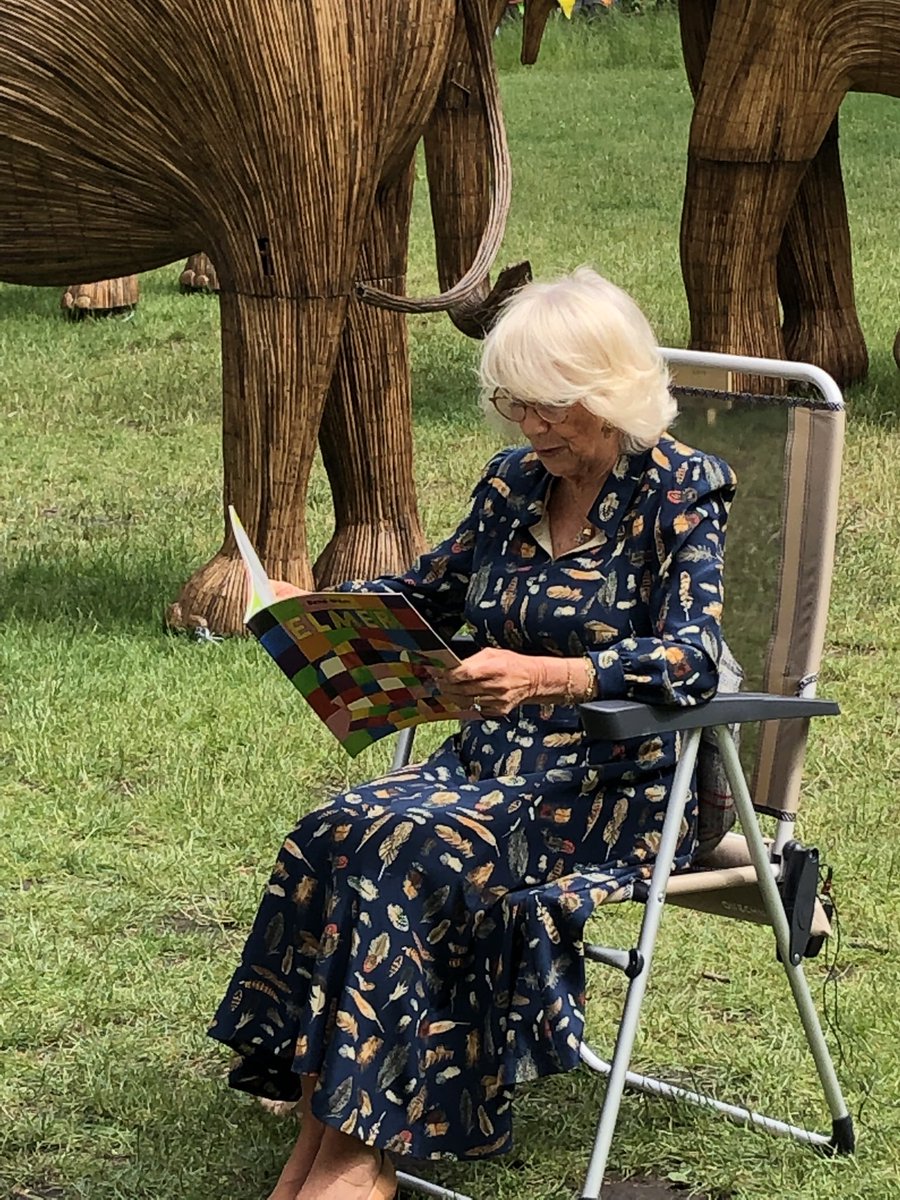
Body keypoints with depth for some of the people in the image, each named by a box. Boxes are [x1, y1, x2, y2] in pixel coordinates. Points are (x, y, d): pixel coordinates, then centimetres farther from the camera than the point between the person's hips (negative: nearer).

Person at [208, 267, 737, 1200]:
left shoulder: (681, 491, -6)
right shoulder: (514, 482, 12)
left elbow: (691, 655, -20)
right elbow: (432, 590, 27)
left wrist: (546, 676, -35)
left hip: (616, 785, -6)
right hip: (493, 762, 6)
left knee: (408, 846, -31)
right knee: (333, 835, -23)